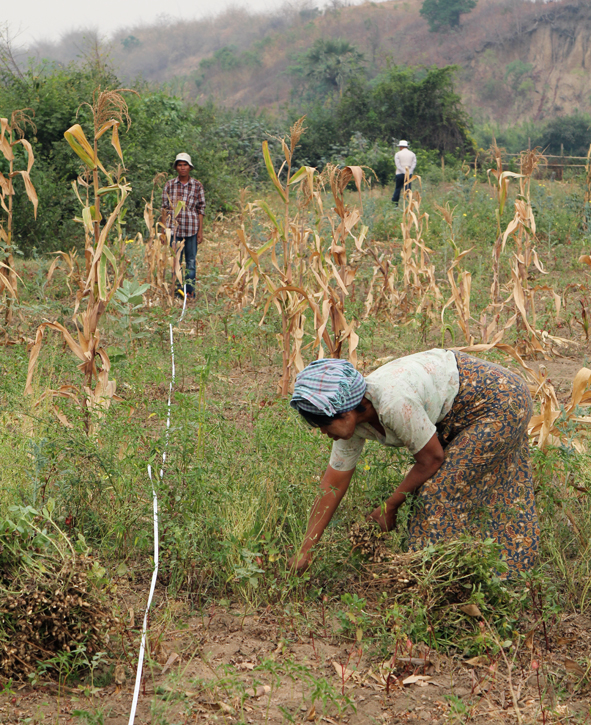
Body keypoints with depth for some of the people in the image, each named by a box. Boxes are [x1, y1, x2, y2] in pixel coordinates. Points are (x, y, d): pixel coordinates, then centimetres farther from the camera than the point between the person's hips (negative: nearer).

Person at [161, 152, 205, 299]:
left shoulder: (197, 185, 2)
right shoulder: (169, 185, 4)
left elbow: (201, 209, 4)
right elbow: (164, 208, 6)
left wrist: (200, 231, 0)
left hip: (191, 228, -1)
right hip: (173, 228, 1)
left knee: (191, 261, 3)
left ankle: (190, 292, 12)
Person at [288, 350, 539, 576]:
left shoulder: (394, 403, -35)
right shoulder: (350, 419, -8)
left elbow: (431, 458, -21)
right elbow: (333, 484, 0)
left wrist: (390, 507, -9)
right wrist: (306, 548, 0)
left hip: (500, 403, -8)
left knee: (442, 492, -11)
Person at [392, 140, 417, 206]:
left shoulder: (397, 154, 4)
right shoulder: (412, 154, 10)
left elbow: (398, 165, -7)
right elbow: (414, 164, -2)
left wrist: (404, 172, -12)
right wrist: (409, 171, -10)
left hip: (400, 173, -1)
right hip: (409, 174, 1)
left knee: (398, 188, 8)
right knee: (408, 189, 0)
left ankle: (394, 203, 14)